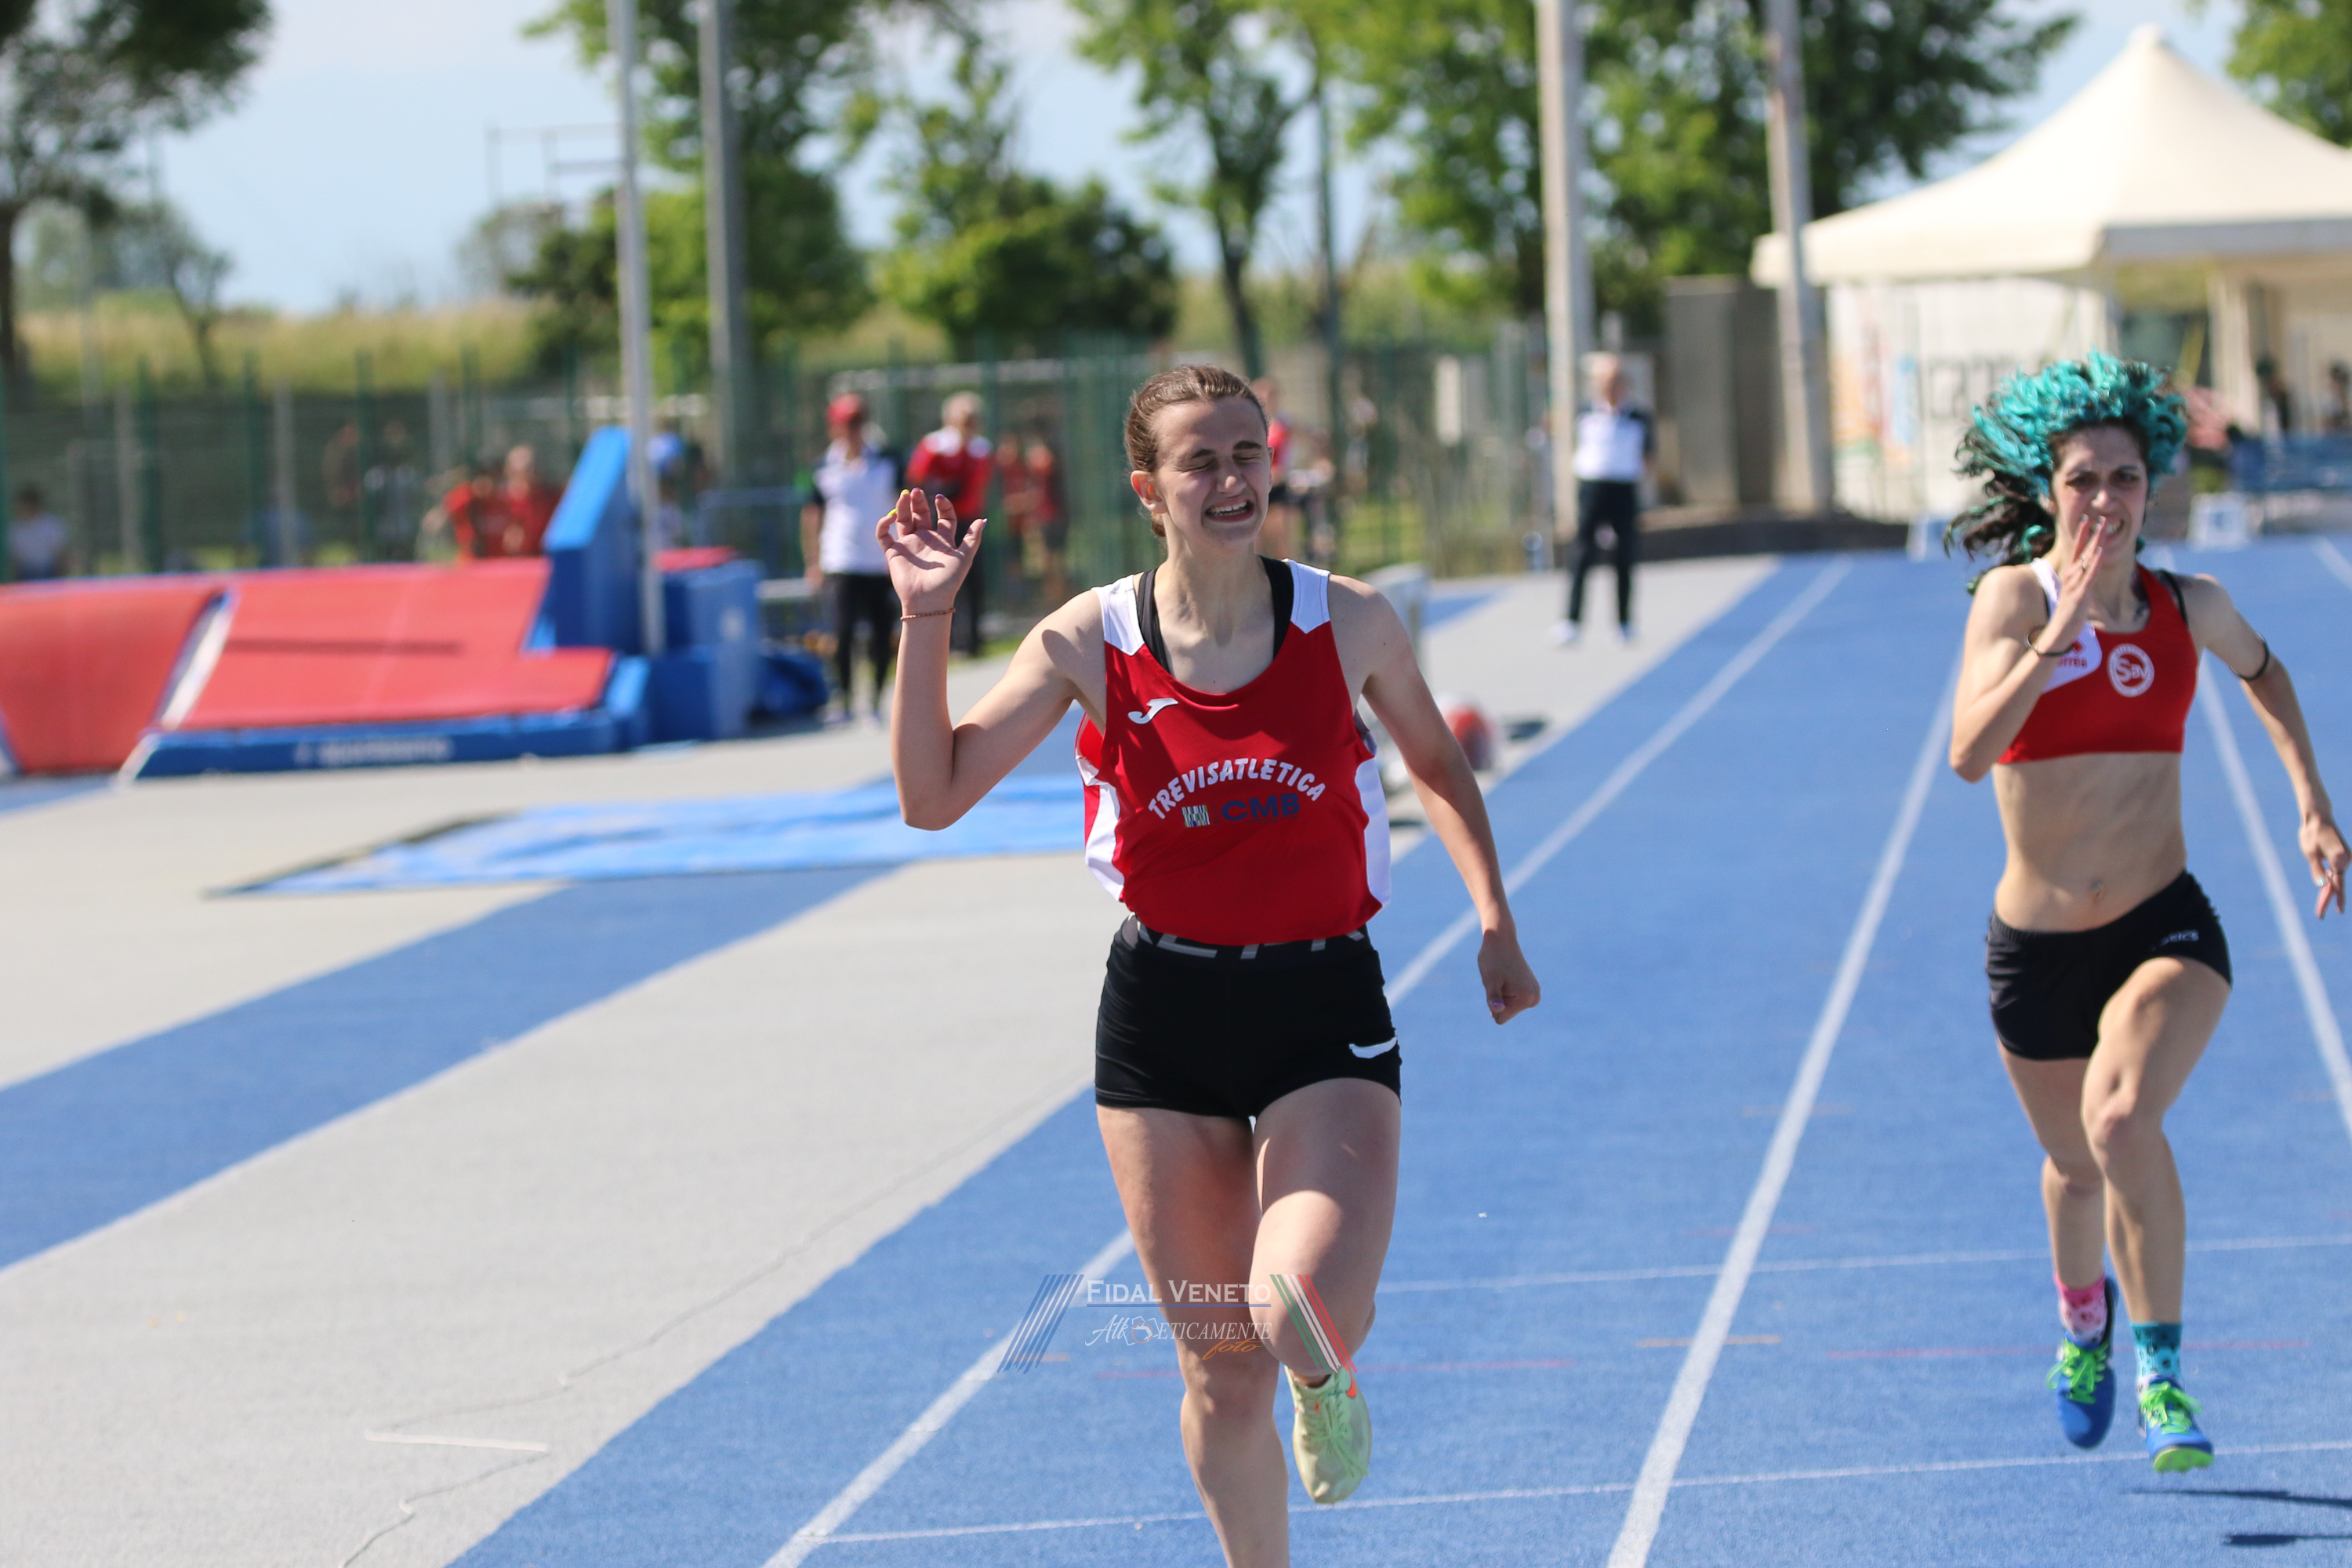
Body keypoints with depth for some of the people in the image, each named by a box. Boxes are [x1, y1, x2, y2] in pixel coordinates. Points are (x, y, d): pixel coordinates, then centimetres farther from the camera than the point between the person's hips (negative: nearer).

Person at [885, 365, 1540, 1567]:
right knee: (1221, 1374, 5)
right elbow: (933, 795, -7)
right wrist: (927, 621, -15)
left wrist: (1495, 921, 4)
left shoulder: (1345, 623, -5)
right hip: (1163, 1014, 1)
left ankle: (1325, 1383, 16)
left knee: (1308, 1317, -22)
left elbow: (1437, 766, 13)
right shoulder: (1087, 643, -5)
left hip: (1324, 1008, -1)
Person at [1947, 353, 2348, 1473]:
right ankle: (2085, 1319, 54)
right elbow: (1969, 752, -27)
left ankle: (2162, 1376, -16)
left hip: (2165, 929, 0)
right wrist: (2058, 635, -34)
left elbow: (2260, 668, 23)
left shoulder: (2190, 608, -3)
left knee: (2123, 1120, -29)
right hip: (2035, 949, 0)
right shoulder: (2015, 595, -11)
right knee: (2076, 1163, 20)